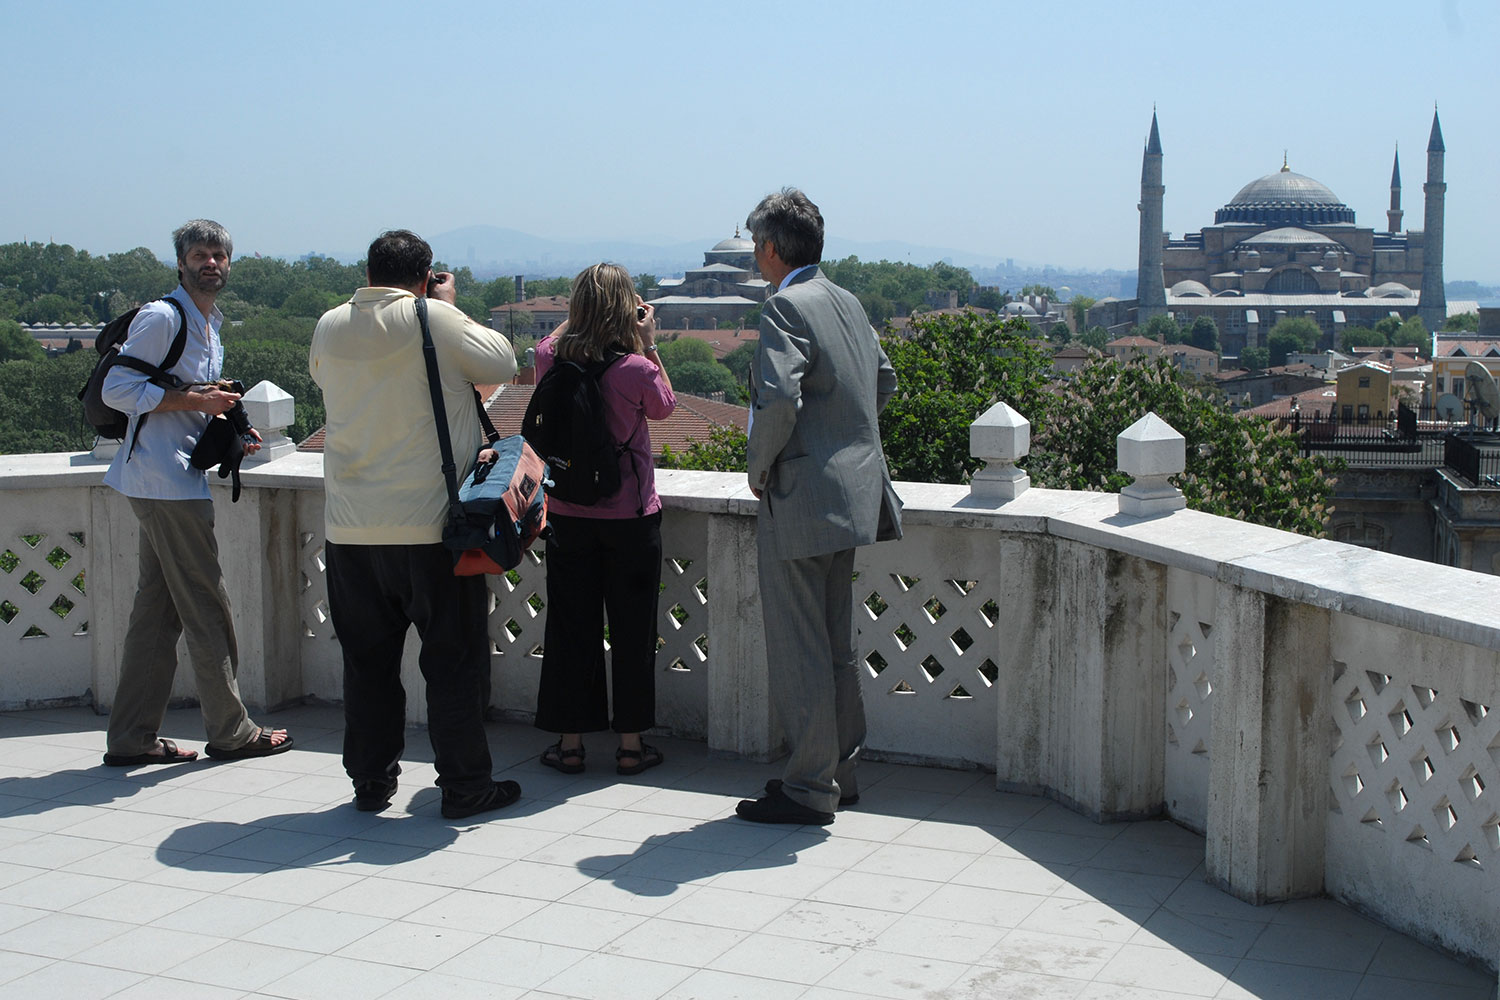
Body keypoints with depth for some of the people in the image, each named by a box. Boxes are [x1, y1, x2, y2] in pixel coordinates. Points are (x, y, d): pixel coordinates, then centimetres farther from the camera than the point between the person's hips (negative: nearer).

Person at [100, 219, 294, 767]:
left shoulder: (208, 324, 20)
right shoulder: (161, 317, -11)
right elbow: (117, 390, -16)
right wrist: (195, 399, -18)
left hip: (178, 480, 10)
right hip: (165, 481, -10)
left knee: (158, 609, 10)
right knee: (207, 608, -4)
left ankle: (131, 738, 14)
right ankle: (231, 731, 6)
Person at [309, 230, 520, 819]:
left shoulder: (330, 327, 4)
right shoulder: (436, 321, -10)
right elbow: (501, 363, 0)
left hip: (350, 527, 4)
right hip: (429, 526, -4)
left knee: (366, 657, 13)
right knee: (453, 658, 6)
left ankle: (370, 781, 21)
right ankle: (464, 785, 11)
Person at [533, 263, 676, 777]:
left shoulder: (551, 359, -7)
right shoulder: (638, 369, -16)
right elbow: (664, 407, 6)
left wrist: (580, 314, 19)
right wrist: (648, 343, 1)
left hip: (567, 515, 3)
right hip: (630, 516, -2)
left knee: (571, 625, 11)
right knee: (632, 628, 9)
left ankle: (569, 742, 17)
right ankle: (631, 743, 15)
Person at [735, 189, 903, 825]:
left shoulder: (785, 307, -15)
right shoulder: (846, 302, 12)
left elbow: (778, 400, -27)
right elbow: (884, 380, 22)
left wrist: (760, 467, -12)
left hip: (801, 499, -9)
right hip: (851, 491, 9)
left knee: (798, 650, -1)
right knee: (835, 644, 17)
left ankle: (809, 790, 6)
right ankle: (840, 771, 27)